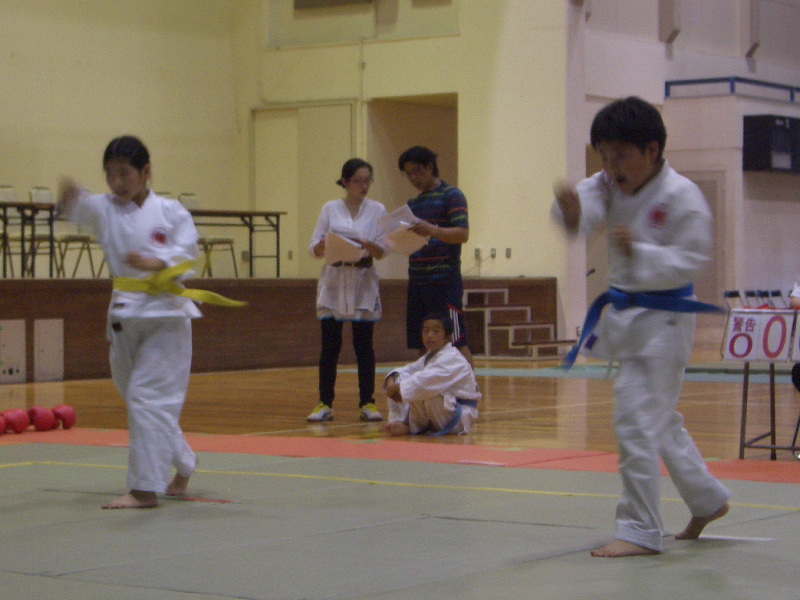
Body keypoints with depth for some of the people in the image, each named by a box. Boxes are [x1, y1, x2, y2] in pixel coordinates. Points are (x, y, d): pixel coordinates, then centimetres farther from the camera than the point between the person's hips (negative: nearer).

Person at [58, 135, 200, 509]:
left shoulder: (171, 212, -1)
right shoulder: (106, 209, 4)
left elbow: (187, 254, -8)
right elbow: (81, 209, -17)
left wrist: (157, 263, -26)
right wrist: (70, 197, -40)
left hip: (166, 313, -5)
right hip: (125, 314, 5)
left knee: (148, 397, -12)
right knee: (137, 397, 14)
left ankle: (144, 489, -7)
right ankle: (182, 467, 35)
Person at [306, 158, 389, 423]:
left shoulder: (377, 210, 4)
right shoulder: (330, 209, 4)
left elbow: (382, 252, 0)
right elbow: (313, 249, 2)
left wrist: (368, 246, -21)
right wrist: (323, 246, -21)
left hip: (363, 283, 0)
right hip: (334, 282, 0)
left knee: (364, 345, 2)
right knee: (330, 345, -1)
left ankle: (367, 402, 8)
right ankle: (325, 403, 4)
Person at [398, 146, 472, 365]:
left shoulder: (451, 195, -2)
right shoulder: (412, 203, 19)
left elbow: (463, 234, -13)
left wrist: (432, 231, -28)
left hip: (445, 283, -7)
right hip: (417, 283, 7)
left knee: (456, 342, -7)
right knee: (422, 346, 6)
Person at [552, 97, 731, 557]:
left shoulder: (682, 196, -16)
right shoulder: (613, 186, 4)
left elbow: (691, 259, -18)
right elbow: (589, 202, -16)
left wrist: (638, 251, -31)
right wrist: (572, 208, -40)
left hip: (662, 318, -8)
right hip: (626, 313, 8)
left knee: (639, 421, -11)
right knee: (660, 419, 20)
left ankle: (641, 531, -1)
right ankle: (708, 500, 39)